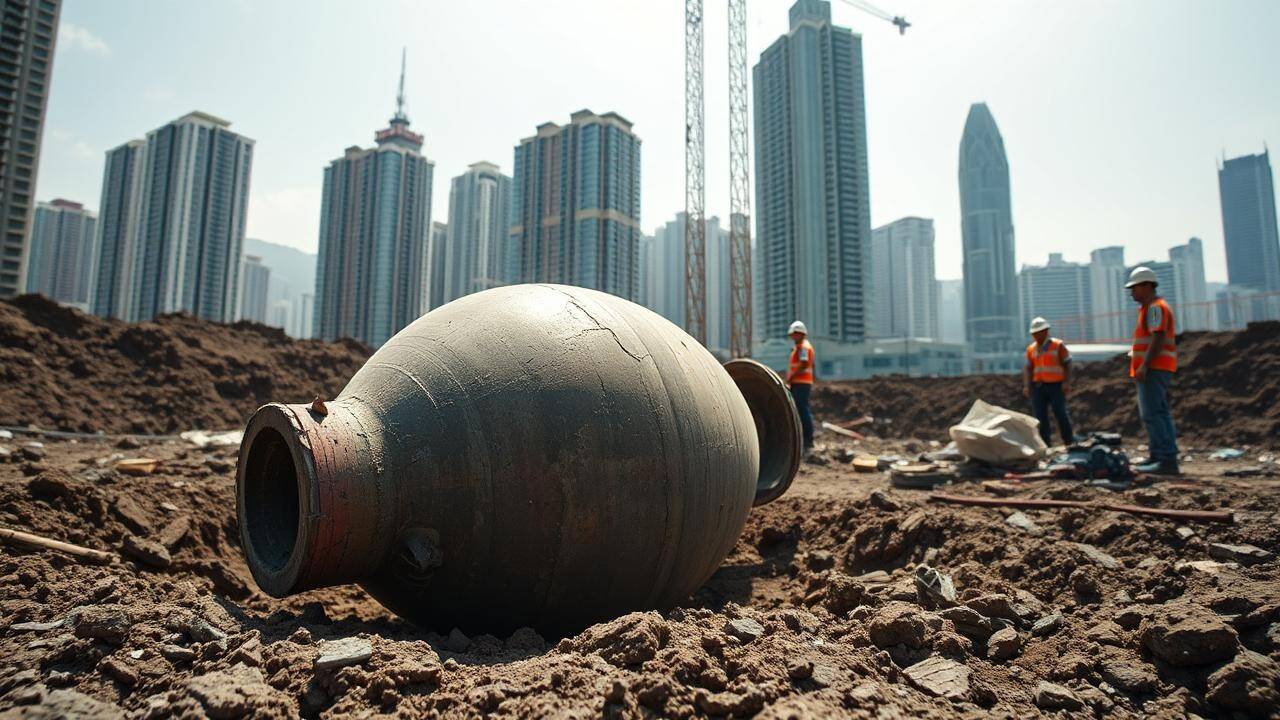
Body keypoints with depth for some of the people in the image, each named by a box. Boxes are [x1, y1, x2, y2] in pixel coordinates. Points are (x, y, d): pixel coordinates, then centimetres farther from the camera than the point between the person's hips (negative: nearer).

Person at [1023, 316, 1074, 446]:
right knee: (1040, 415, 1)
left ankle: (1069, 440, 13)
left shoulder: (1058, 345, 1)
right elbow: (1028, 368, 9)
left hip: (1056, 385, -3)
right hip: (1037, 386, 3)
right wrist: (1027, 385, -2)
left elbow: (1067, 365, -1)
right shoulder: (1031, 349, 11)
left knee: (1060, 413, -3)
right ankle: (1044, 443, 8)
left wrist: (1067, 383, -11)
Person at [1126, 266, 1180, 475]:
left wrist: (1144, 365, -25)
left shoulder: (1155, 307, -10)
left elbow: (1158, 338, -21)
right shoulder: (1151, 307, 22)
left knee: (1152, 415, -13)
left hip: (1153, 369, -11)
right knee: (1158, 414, 14)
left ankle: (1168, 460, -15)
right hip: (1154, 369, 11)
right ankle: (1157, 456, 20)